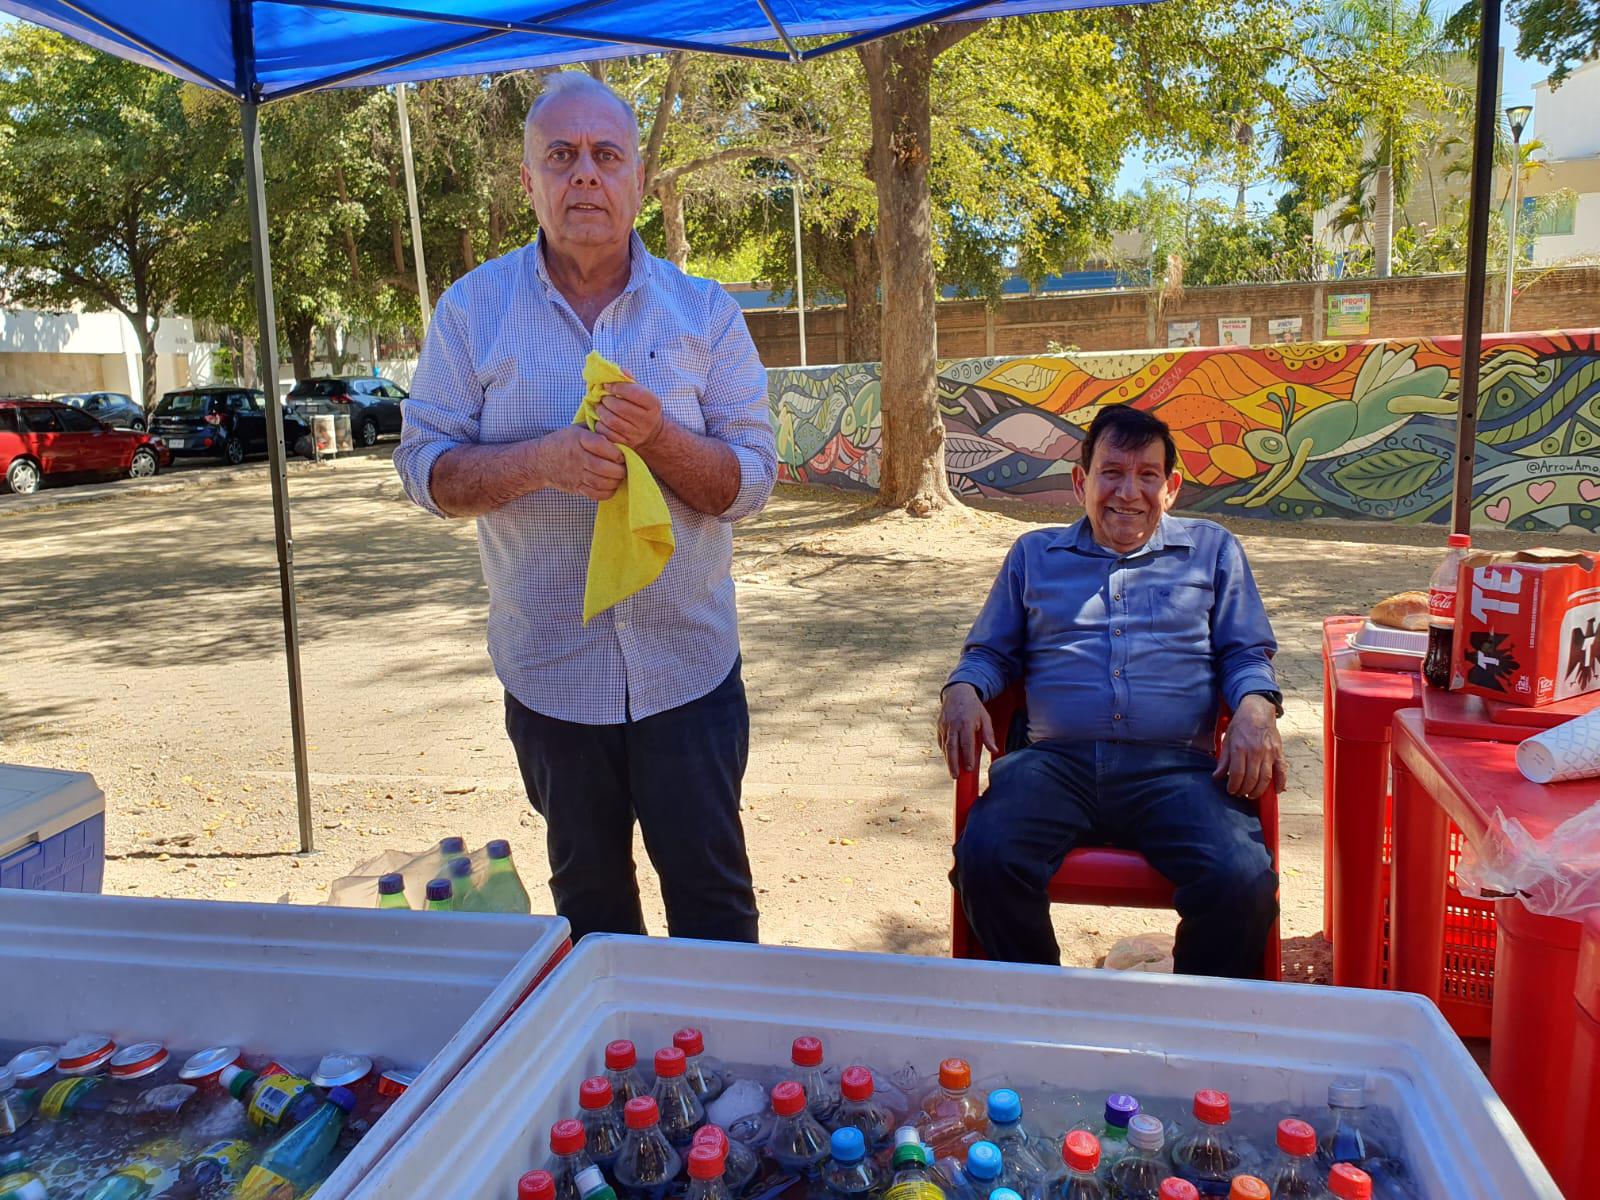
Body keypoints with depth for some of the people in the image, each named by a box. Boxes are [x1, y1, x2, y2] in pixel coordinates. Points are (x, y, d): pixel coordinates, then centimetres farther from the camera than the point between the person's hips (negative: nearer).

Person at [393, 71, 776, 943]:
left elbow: (752, 481, -4)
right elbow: (424, 468, -3)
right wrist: (539, 460, -21)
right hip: (550, 672, 1)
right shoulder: (472, 309, 0)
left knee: (713, 895, 9)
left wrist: (659, 438, -23)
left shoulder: (704, 312, 0)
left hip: (689, 666, 0)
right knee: (589, 899, 18)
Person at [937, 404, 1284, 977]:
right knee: (985, 860, -29)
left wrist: (1255, 706, -5)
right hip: (1056, 760, 1)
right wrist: (964, 690, 0)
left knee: (1244, 881, -29)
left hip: (1176, 767, 0)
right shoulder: (1034, 554, 24)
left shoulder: (1213, 550, 23)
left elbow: (1246, 654, 18)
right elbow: (991, 650, 24)